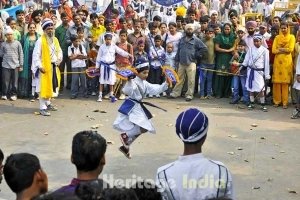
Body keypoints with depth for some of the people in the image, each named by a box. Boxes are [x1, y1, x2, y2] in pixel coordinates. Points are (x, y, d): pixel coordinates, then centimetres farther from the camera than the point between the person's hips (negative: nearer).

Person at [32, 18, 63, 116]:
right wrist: (39, 66, -20)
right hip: (44, 67, -7)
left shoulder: (55, 40, 10)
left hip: (53, 66, 8)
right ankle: (42, 108, -4)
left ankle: (47, 103, 32)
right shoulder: (40, 40, -13)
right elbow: (36, 54, -15)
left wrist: (59, 58, 8)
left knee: (50, 85, 17)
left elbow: (59, 51, 24)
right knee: (43, 87, -6)